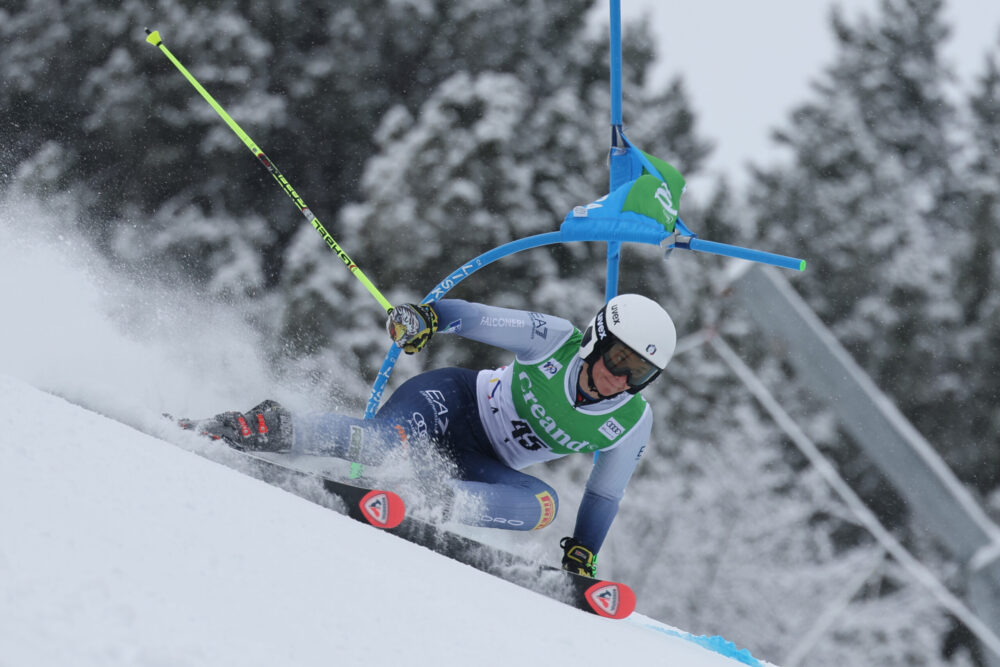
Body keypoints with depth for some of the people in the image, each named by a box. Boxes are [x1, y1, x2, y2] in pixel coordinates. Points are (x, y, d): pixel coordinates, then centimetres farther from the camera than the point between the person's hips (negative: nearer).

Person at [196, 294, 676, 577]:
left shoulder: (632, 426, -9)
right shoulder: (553, 340, -18)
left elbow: (605, 496, 5)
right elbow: (471, 317, -16)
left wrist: (582, 564, 6)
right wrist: (425, 316, -36)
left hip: (484, 467, 4)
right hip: (453, 402, -4)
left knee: (542, 505, -29)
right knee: (380, 446, -36)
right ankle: (272, 428, -25)